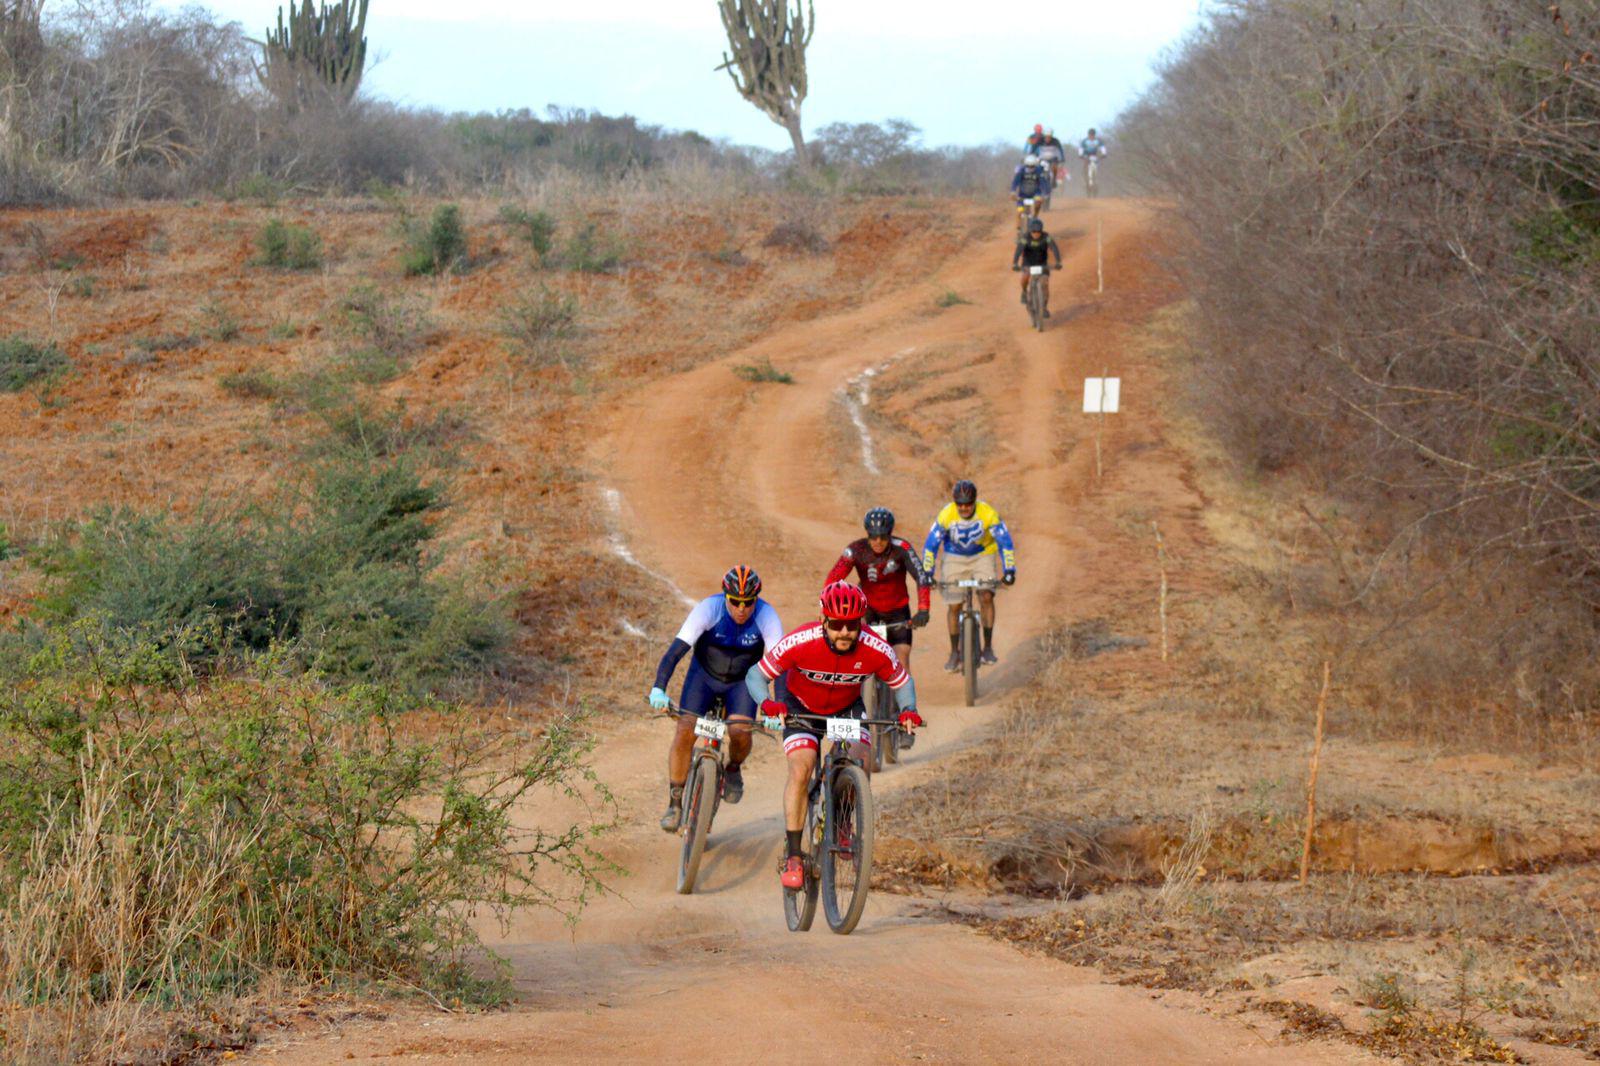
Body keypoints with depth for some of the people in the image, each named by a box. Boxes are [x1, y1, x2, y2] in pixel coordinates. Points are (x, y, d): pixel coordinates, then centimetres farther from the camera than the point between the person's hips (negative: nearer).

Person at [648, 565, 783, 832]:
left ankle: (733, 770, 13)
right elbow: (677, 649, -33)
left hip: (742, 681, 0)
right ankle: (675, 803, -5)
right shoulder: (709, 609, -28)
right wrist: (659, 688, -46)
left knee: (740, 732, -23)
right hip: (704, 674, 0)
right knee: (685, 731, -18)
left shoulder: (766, 616, -25)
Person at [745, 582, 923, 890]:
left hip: (847, 709, 2)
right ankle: (792, 856, -20)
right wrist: (767, 704, -42)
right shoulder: (800, 643, -32)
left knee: (862, 764, -19)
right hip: (801, 708, -2)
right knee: (801, 769, -23)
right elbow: (756, 675, -22)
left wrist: (908, 710, -28)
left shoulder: (875, 650, -27)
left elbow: (901, 682, -8)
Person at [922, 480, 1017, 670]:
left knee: (986, 596, -20)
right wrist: (927, 574, -29)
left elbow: (1005, 542, -23)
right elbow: (930, 545, -21)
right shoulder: (946, 515, -26)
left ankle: (988, 647, -9)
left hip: (983, 556, -1)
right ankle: (955, 653, 11)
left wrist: (1009, 570, -32)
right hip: (955, 558, 1)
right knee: (954, 606, -3)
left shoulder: (988, 513, -27)